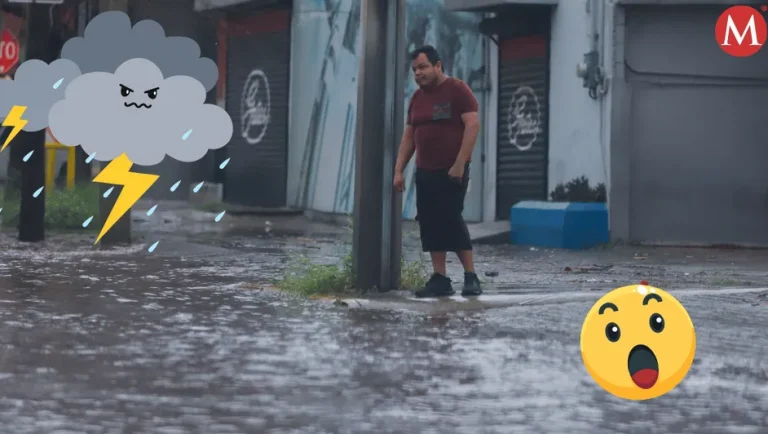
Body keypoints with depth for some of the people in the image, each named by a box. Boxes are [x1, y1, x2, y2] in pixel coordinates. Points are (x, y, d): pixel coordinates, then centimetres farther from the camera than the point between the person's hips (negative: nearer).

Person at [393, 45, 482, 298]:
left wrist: (460, 164, -20)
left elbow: (472, 125, -14)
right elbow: (408, 136, 17)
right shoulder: (417, 98, 14)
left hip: (451, 171, -7)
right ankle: (440, 279, 5)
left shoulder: (457, 90, -6)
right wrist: (399, 170, 9)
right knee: (430, 224, 2)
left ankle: (471, 277, -4)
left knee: (451, 220, -11)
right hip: (425, 172, 7)